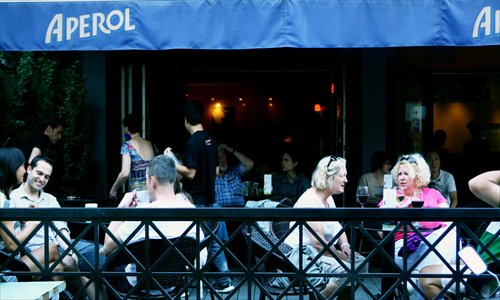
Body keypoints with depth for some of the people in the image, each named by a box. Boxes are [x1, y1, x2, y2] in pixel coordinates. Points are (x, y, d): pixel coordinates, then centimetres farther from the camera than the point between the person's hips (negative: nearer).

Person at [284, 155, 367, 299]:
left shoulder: (328, 198, 11)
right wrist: (342, 256, -17)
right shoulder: (310, 201, -21)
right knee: (344, 270, -28)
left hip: (322, 253, 10)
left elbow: (338, 227, 18)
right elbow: (319, 243, -25)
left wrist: (345, 245, -2)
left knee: (361, 263, 0)